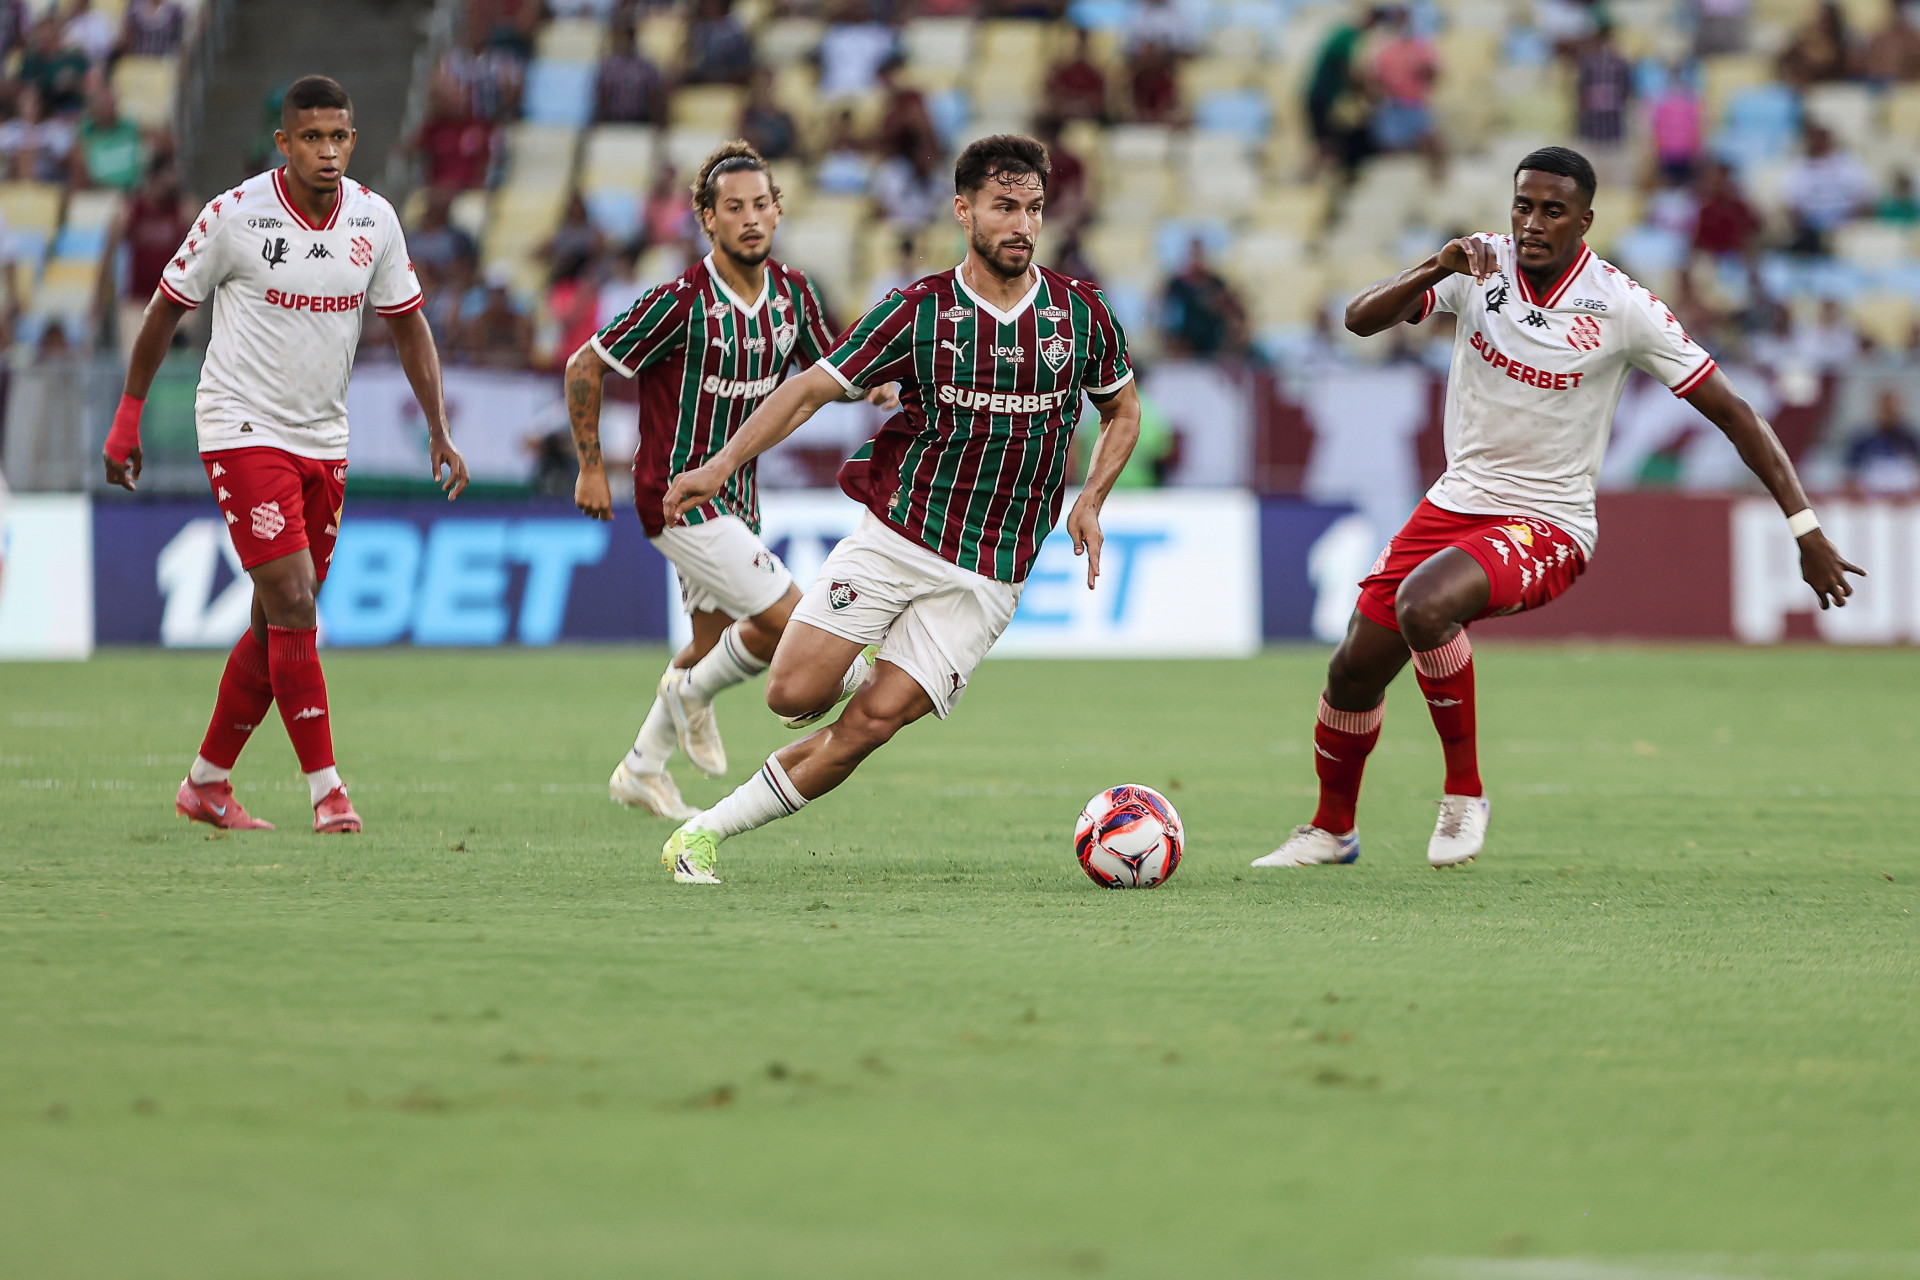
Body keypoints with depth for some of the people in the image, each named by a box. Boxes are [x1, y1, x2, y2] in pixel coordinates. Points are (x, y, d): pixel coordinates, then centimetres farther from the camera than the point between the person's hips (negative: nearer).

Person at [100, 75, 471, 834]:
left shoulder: (374, 220, 0)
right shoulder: (234, 216, -13)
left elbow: (408, 325, 10)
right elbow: (166, 309, 0)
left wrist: (440, 432, 3)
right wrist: (128, 416, 4)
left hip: (323, 442, 5)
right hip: (243, 430, -5)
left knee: (278, 625, 9)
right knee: (292, 607, -15)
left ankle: (206, 784, 22)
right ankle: (328, 793, -13)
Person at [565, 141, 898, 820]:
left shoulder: (792, 292, -1)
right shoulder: (681, 301, -21)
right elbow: (584, 365, -12)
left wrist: (875, 385, -10)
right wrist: (590, 468, -9)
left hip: (734, 495, 8)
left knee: (714, 642, 18)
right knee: (788, 618, -14)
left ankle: (641, 771, 35)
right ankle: (694, 694, 12)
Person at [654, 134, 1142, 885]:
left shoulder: (1081, 314, 1)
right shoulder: (920, 311, -4)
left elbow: (1123, 413, 17)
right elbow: (811, 389, -5)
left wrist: (1090, 502, 1)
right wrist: (723, 464, -18)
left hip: (986, 579, 0)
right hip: (894, 536, 0)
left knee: (871, 724, -12)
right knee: (794, 694, -14)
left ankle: (710, 831, -1)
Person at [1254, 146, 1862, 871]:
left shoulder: (1623, 309, -15)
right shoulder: (1480, 264, -6)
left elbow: (1733, 414, -10)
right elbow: (1361, 319, -13)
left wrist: (1806, 529, -13)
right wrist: (1438, 269, -32)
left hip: (1548, 526, -5)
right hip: (1458, 502, 5)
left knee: (1424, 605, -33)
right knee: (1355, 669, 5)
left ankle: (1464, 793, -14)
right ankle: (1331, 830, 32)